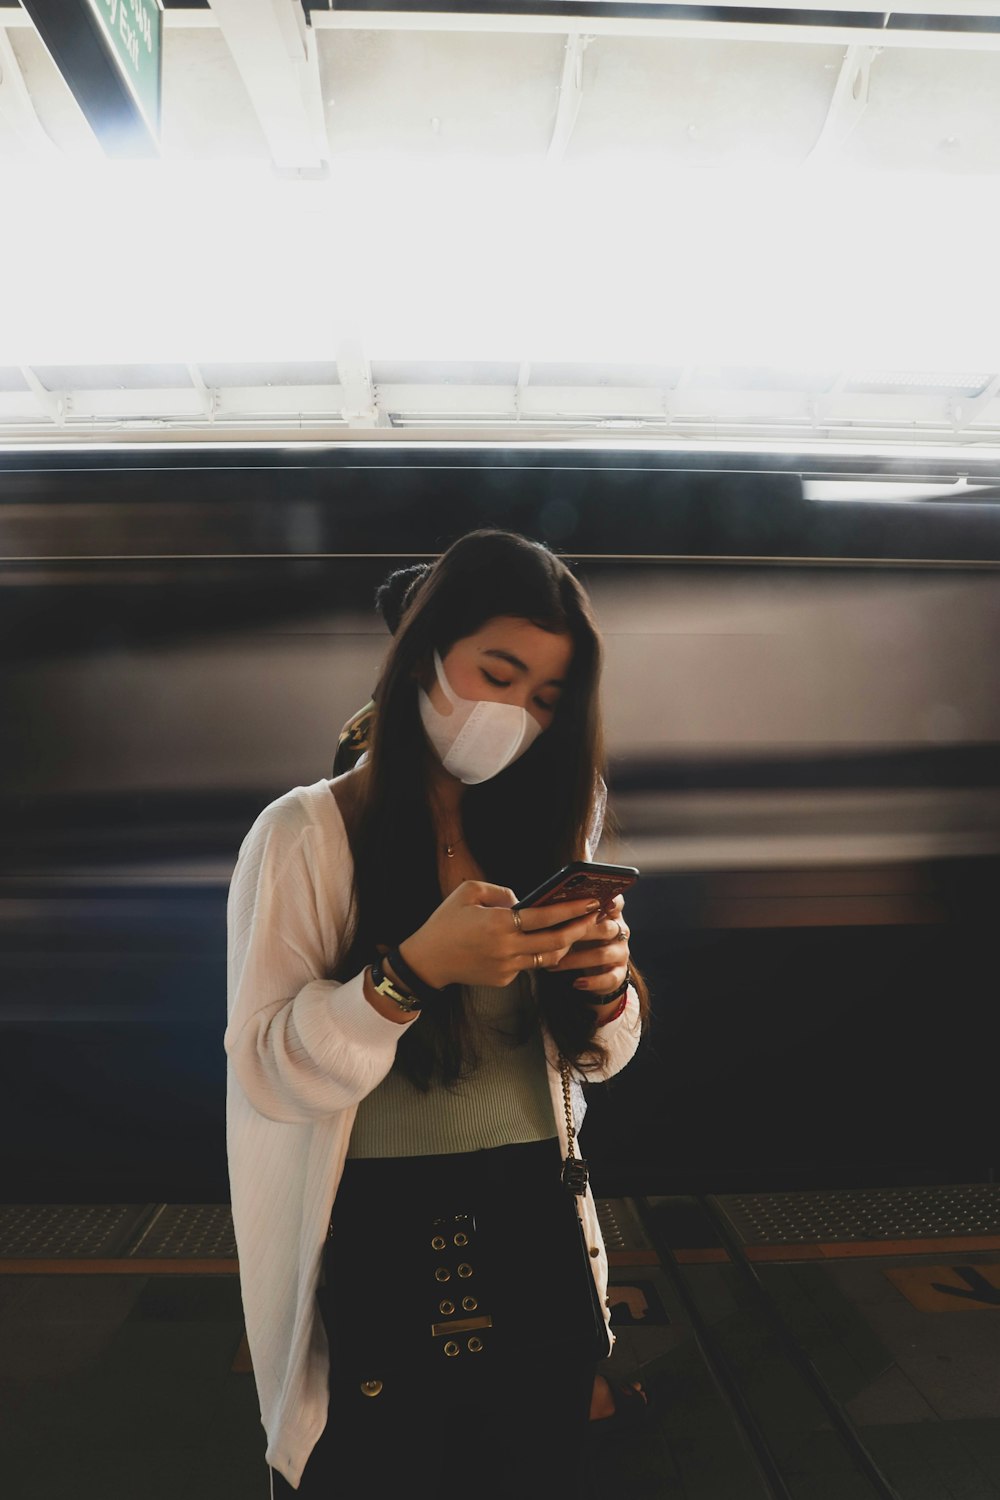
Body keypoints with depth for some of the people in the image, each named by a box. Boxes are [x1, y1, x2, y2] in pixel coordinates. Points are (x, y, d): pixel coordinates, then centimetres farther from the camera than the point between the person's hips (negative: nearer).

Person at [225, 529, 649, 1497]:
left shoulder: (547, 830, 4)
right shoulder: (305, 835, -11)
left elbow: (595, 1055, 8)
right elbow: (269, 1073, -15)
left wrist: (604, 985, -14)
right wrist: (416, 968, -30)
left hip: (540, 1241, 5)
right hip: (373, 1258, -4)